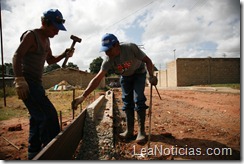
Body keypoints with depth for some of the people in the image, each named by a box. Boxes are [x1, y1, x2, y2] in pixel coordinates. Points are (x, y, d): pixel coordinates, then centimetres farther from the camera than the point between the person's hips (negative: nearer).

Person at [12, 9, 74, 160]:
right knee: (49, 114, -12)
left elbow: (50, 60, 22)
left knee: (38, 117, 14)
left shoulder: (46, 40, 15)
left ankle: (34, 154, 27)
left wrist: (65, 54, 5)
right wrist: (19, 80, -29)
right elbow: (17, 57, -19)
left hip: (36, 83, 9)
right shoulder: (31, 35, -10)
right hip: (27, 83, -9)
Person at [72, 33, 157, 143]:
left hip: (139, 73, -3)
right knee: (127, 102, 1)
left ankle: (141, 131, -3)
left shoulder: (131, 47, -34)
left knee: (138, 100, -14)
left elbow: (147, 60, -23)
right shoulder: (108, 61, -25)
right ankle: (129, 131, 9)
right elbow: (97, 78, -30)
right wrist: (83, 96, -38)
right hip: (125, 77, 4)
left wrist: (151, 76, -36)